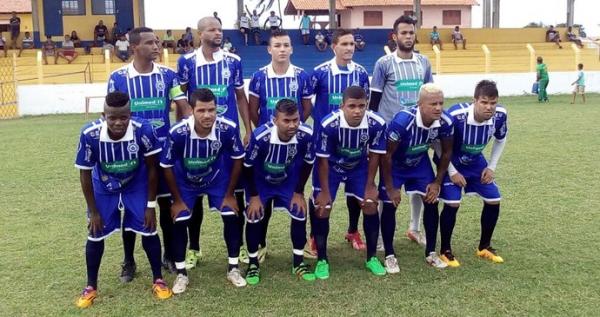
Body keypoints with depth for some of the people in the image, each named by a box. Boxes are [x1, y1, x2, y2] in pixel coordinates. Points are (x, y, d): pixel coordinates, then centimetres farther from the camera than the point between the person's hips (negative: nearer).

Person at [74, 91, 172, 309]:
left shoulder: (143, 130, -32)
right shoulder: (90, 135, -31)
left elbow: (151, 169, -16)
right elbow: (85, 174, -15)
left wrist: (151, 205, -12)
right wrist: (93, 211, -9)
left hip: (137, 185, 0)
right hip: (104, 188, 1)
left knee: (148, 231, -3)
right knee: (95, 235, 4)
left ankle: (158, 280, 17)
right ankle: (91, 287, 24)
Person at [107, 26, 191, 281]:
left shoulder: (168, 75, 0)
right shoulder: (118, 78, -3)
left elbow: (184, 108, -2)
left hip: (164, 149, 1)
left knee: (167, 203, 9)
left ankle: (170, 256, 27)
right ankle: (128, 262, 25)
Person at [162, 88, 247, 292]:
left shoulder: (228, 129, -31)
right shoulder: (178, 133, -34)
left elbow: (237, 159, -13)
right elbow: (167, 167, -17)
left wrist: (229, 194, -8)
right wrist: (177, 200, -10)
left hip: (217, 179, 1)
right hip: (185, 182, -1)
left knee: (231, 217, -7)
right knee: (179, 222, -8)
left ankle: (233, 268, 11)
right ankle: (181, 273, 11)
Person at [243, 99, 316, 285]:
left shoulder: (306, 135, -31)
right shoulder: (260, 136, -38)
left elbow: (308, 163, -10)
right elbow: (247, 166, -20)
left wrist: (299, 192, -5)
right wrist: (254, 196, -13)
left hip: (289, 181, 2)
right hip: (260, 182, -2)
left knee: (300, 215, -4)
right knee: (254, 218, -8)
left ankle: (298, 263, 16)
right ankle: (253, 264, 15)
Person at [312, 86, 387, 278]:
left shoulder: (377, 124, -28)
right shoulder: (329, 125, -35)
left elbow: (374, 156, -11)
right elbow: (323, 159, -22)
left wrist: (370, 186, -6)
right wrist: (325, 190, -16)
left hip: (359, 166, 2)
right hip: (331, 166, -2)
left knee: (370, 205, -4)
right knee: (321, 208, -8)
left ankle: (371, 258, 14)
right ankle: (322, 260, 10)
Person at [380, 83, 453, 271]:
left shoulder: (445, 122, -24)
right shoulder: (402, 121, -38)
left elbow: (446, 152, -5)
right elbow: (387, 155, -26)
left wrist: (437, 182, -3)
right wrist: (390, 188, -19)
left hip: (420, 162, 4)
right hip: (395, 165, -4)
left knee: (432, 202, -1)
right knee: (390, 205, -7)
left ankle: (431, 253, 15)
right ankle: (389, 255, 7)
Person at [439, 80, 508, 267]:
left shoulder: (500, 115, -22)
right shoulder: (456, 116, -37)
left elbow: (501, 139, 2)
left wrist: (491, 167, -2)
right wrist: (452, 172, -19)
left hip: (476, 162, 5)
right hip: (452, 162, -5)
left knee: (493, 200, 2)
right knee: (452, 204, -17)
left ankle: (484, 247, 23)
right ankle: (445, 250, 4)